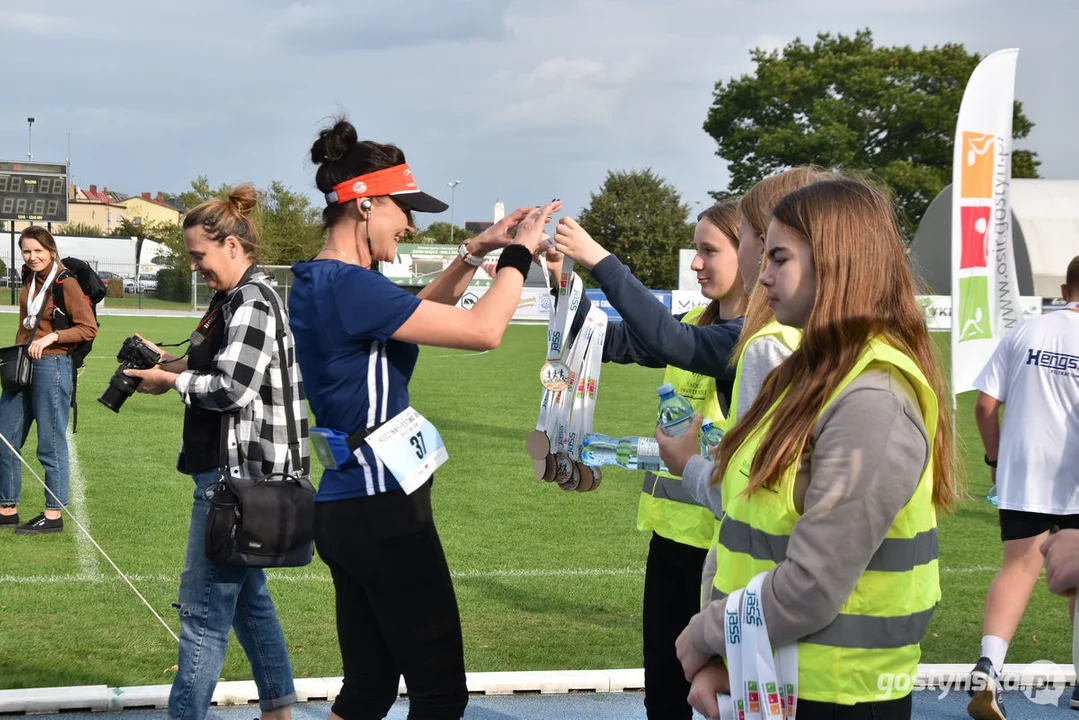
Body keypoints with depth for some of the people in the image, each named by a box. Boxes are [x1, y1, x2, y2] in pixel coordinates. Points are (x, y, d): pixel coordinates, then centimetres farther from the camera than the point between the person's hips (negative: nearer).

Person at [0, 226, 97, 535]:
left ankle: (53, 516, 8)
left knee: (51, 445, -1)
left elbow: (89, 329, -11)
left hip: (51, 367, -8)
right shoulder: (30, 282, 12)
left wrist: (51, 337, -20)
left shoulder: (65, 284, -9)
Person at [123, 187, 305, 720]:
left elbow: (233, 387, -23)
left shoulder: (252, 305, -16)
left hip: (238, 475, -11)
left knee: (203, 609, -7)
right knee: (247, 597, 19)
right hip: (234, 471, 11)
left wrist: (172, 381, -10)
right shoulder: (234, 300, 14)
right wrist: (176, 365, 6)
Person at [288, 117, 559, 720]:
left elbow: (417, 315, 26)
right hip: (384, 512, -10)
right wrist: (519, 254, -6)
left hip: (347, 509, 10)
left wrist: (476, 253, 17)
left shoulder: (316, 282, 10)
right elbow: (483, 331, -20)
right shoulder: (350, 286, -19)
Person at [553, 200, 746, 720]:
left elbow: (672, 342, -31)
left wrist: (600, 262, -33)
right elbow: (610, 342, 4)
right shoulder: (697, 322, 9)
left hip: (719, 532, -8)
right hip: (672, 523, 8)